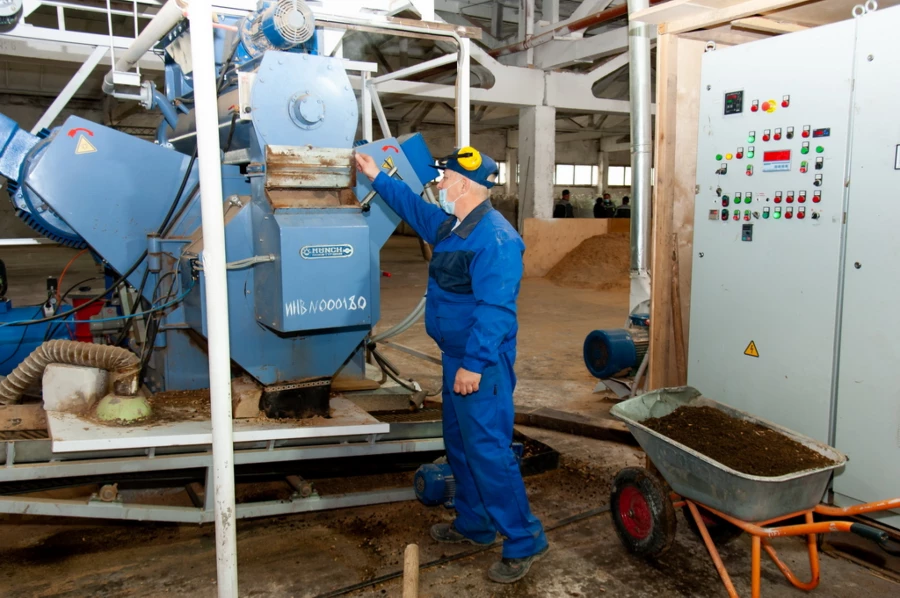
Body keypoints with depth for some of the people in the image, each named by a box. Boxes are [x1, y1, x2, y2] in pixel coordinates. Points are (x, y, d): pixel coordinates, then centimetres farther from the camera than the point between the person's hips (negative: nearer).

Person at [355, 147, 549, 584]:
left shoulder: (495, 239, -22)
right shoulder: (450, 225, 9)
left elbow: (495, 310, -27)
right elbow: (414, 208, 29)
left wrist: (474, 364, -28)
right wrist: (376, 176, 33)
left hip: (480, 364, -11)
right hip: (456, 356, 11)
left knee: (487, 450, -5)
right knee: (459, 444, 20)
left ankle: (524, 541, 9)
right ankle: (473, 525, 36)